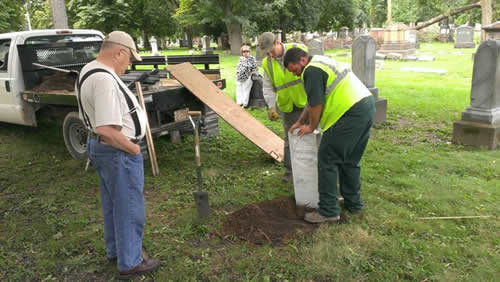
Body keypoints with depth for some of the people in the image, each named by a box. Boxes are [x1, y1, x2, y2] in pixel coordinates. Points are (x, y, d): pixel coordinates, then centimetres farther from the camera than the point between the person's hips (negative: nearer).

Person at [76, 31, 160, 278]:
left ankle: (115, 250, 39)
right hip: (118, 153, -11)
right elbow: (107, 129, -32)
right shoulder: (104, 79, -25)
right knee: (129, 208, 4)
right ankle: (130, 262, 19)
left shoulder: (89, 71, 9)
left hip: (100, 147, 11)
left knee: (112, 204, 22)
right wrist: (133, 148, -18)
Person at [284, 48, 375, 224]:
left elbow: (316, 104, -10)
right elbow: (313, 100, 29)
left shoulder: (312, 71, -9)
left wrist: (311, 127, 5)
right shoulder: (321, 63, 24)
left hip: (351, 113, -10)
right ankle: (353, 203, 29)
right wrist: (301, 121, 30)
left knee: (327, 160, -3)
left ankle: (328, 211, 2)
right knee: (350, 161, 19)